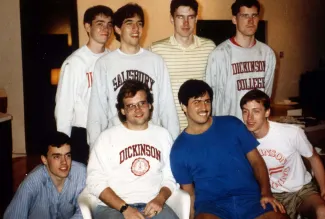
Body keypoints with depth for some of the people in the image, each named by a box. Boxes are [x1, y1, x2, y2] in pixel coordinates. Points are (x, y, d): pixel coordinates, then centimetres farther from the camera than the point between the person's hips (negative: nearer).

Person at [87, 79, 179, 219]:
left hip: (152, 205, 3)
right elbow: (96, 181, -2)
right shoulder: (107, 137, 4)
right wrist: (124, 208, -13)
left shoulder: (162, 134, 13)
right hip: (113, 207, -2)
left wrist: (160, 199, -8)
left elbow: (170, 177, 13)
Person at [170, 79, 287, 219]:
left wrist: (266, 193, -4)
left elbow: (256, 161, 10)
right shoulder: (179, 149, 6)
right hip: (211, 204, -2)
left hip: (250, 198, 2)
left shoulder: (232, 124, 8)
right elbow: (189, 191, 9)